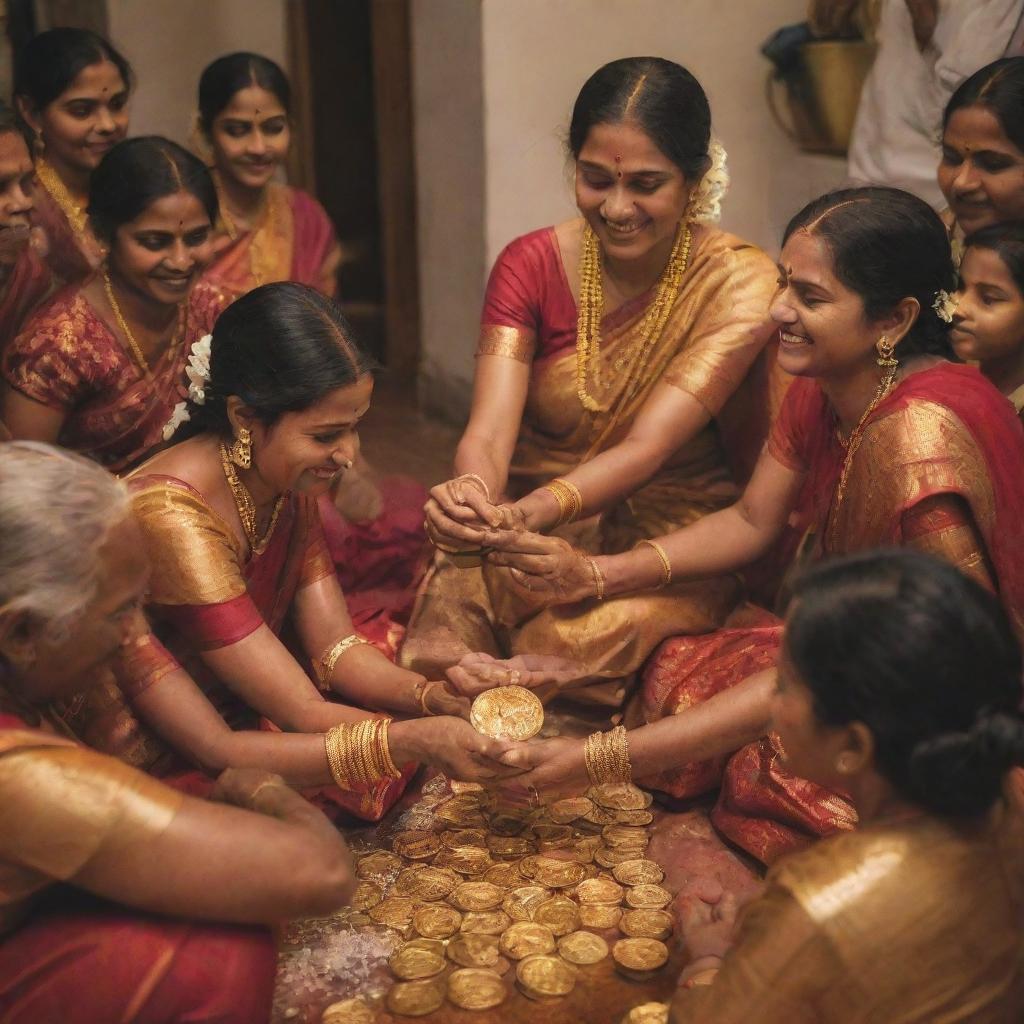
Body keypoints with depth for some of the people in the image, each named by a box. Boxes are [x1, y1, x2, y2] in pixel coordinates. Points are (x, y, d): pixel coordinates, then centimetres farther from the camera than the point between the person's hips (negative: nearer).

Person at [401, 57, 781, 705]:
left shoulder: (739, 284, -11)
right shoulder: (531, 264, -4)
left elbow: (644, 449, -23)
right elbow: (488, 433, -16)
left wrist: (535, 512, -43)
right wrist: (472, 497, -42)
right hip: (530, 527, 2)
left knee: (580, 641, -33)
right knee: (446, 635, -29)